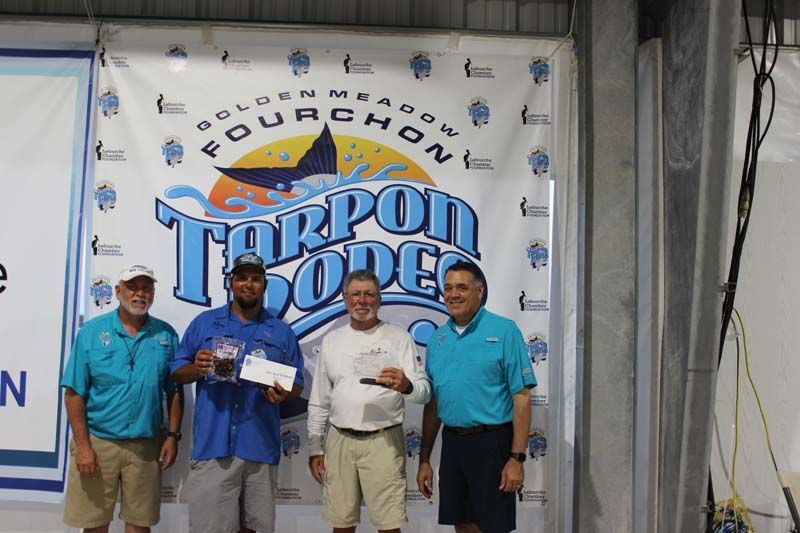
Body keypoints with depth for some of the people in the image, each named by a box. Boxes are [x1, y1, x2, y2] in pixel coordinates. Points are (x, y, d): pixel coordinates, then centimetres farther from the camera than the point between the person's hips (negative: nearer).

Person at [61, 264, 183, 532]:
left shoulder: (166, 335, 4)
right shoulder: (91, 331, -2)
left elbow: (175, 391, 8)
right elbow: (74, 393, -4)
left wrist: (172, 435, 0)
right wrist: (83, 445, -10)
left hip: (146, 446, 2)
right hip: (97, 441, -1)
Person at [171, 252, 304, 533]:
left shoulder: (282, 332, 11)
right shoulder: (204, 322, 9)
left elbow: (296, 385, 11)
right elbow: (176, 371, 9)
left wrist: (283, 394, -12)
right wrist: (196, 369, -13)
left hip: (261, 447, 1)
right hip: (213, 445, -1)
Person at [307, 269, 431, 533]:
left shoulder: (399, 337, 1)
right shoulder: (331, 340, 11)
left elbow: (424, 391, -5)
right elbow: (318, 402, 14)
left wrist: (406, 386, -27)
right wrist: (314, 448, 10)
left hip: (384, 441, -3)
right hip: (339, 441, 3)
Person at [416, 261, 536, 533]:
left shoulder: (504, 330, -7)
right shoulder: (437, 338, 10)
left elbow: (522, 397, -10)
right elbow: (432, 403, 13)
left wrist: (516, 458, -15)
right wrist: (424, 459, 12)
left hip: (492, 443, -5)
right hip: (452, 443, 5)